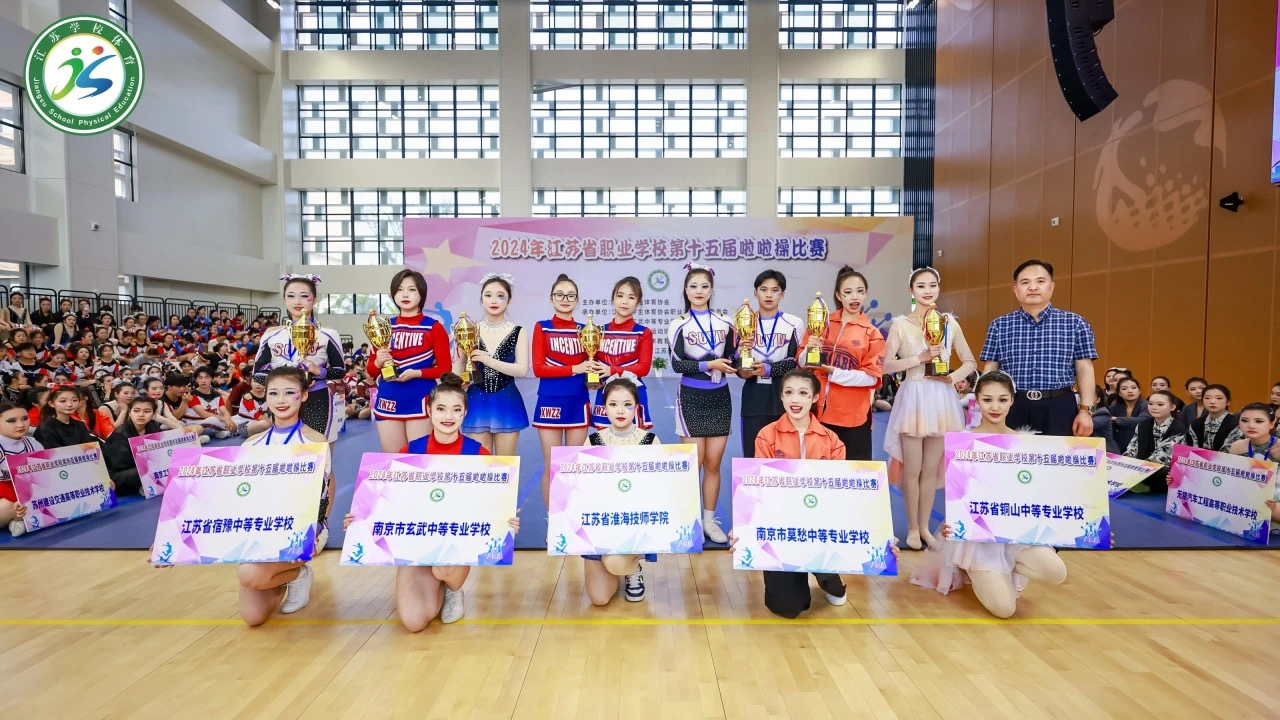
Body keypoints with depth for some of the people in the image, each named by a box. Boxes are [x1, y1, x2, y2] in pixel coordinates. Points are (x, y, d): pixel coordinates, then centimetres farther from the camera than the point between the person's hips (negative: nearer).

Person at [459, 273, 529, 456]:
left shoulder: (518, 332, -1)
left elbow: (522, 370, -12)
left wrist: (489, 360, -21)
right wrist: (464, 351, -12)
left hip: (506, 403, -1)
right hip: (477, 403, 1)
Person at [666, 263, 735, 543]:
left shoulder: (724, 323, 6)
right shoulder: (678, 325, -4)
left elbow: (730, 360, 7)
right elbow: (677, 364, -13)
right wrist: (709, 364, -23)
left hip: (720, 398, 3)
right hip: (692, 399, -3)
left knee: (714, 463, 8)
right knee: (694, 463, 1)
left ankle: (710, 520, 21)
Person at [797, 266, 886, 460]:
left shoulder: (872, 333, 2)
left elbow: (872, 377, -5)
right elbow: (802, 362, 9)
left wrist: (835, 373, -15)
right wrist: (809, 350, -12)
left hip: (853, 415, -2)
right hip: (817, 410, 2)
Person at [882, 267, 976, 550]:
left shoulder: (950, 322, 6)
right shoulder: (900, 324, -1)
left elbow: (970, 362, 9)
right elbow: (887, 365, -8)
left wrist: (955, 376, -10)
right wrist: (919, 358, -17)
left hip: (942, 400, 3)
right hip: (913, 398, -2)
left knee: (932, 469, 10)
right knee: (912, 469, 3)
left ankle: (925, 526, 23)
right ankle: (912, 528, 17)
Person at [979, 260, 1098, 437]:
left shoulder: (1075, 323, 6)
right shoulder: (999, 325, 7)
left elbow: (1084, 370, 4)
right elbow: (989, 372, 6)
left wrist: (1085, 410, -4)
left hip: (1059, 408, 0)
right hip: (1013, 408, 1)